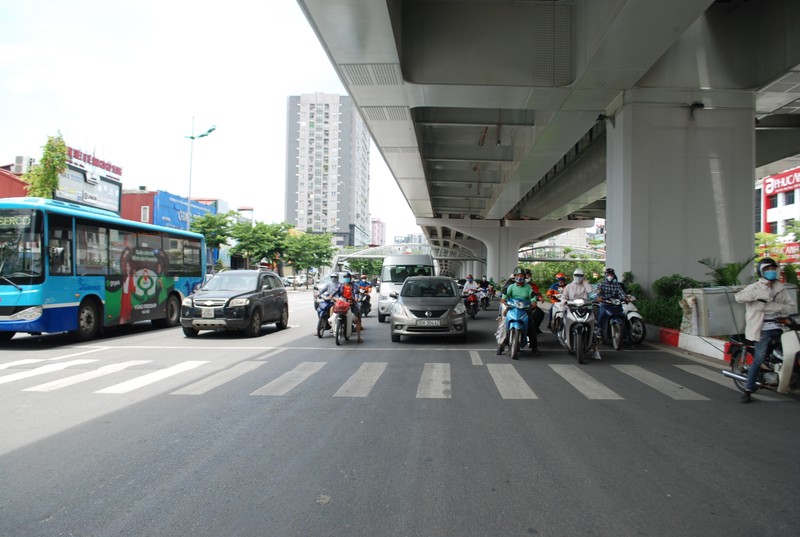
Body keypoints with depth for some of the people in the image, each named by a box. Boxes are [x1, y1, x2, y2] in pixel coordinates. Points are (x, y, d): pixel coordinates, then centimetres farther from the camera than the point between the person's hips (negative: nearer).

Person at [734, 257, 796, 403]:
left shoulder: (781, 289, 15)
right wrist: (759, 294, -25)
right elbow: (739, 297, -16)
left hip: (779, 326, 4)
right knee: (759, 359, -9)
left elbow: (793, 308, 9)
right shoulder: (755, 287, 3)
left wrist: (778, 306, -10)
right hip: (763, 329, -4)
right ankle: (748, 390, -4)